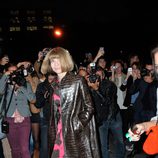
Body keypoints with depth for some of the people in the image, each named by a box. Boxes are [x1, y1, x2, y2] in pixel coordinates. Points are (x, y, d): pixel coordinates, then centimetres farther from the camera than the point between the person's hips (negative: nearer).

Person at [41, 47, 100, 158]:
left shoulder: (78, 81, -5)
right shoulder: (56, 86, 12)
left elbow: (89, 108, -6)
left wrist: (78, 126, -14)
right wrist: (54, 133, 9)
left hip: (76, 135, -5)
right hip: (60, 133, 5)